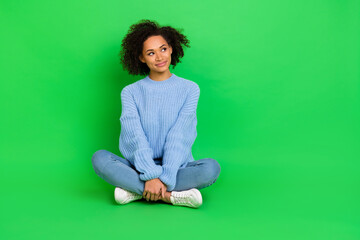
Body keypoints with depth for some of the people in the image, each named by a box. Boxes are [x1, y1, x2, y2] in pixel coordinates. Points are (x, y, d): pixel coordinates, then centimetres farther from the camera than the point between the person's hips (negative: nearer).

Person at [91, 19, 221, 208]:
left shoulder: (189, 89, 2)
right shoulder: (131, 92, 4)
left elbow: (179, 137, -9)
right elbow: (135, 137, -9)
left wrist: (165, 178, -21)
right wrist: (151, 176, -23)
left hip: (177, 168, 0)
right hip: (139, 168, 1)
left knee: (212, 167, -29)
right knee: (99, 158, -25)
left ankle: (134, 190, -23)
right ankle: (171, 196, -27)